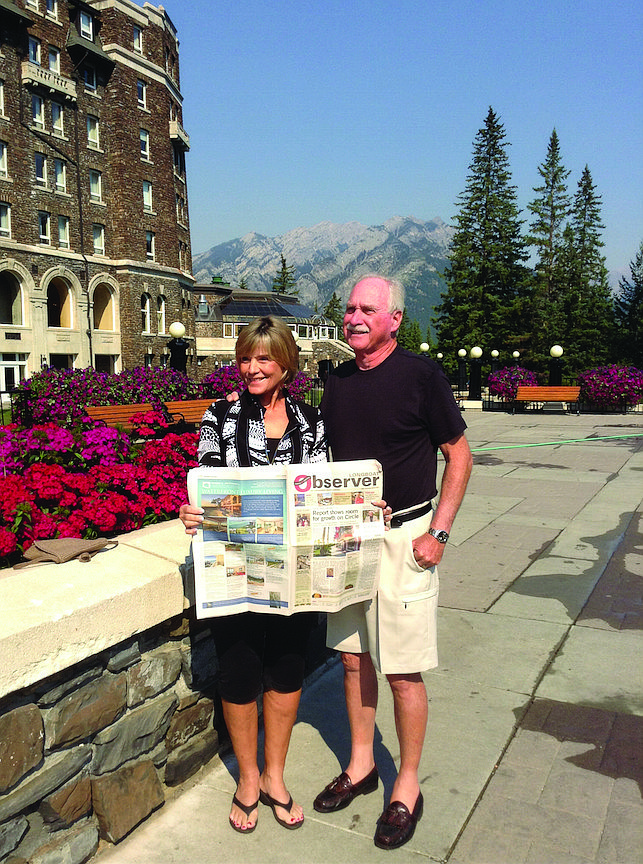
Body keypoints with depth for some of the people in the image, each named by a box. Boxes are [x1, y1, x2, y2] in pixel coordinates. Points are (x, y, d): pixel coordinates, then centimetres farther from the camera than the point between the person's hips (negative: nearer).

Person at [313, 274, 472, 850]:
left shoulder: (420, 375, -10)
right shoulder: (337, 382, 7)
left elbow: (459, 454, -5)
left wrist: (438, 531, -12)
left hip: (403, 537, -5)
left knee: (403, 670, 3)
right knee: (353, 656, 15)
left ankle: (408, 786, 23)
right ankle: (361, 764, 34)